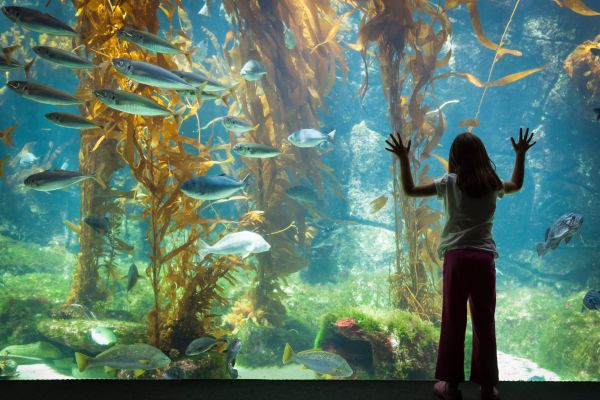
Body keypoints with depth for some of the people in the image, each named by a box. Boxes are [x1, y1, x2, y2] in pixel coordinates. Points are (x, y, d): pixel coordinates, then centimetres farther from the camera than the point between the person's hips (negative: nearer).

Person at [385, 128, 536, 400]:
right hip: (484, 257, 2)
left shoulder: (450, 182, 0)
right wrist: (521, 154, 38)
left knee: (453, 321, 4)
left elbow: (410, 190, 2)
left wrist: (403, 158, 6)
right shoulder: (493, 184, 9)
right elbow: (516, 185, 32)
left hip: (456, 256, -2)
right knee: (485, 322, 8)